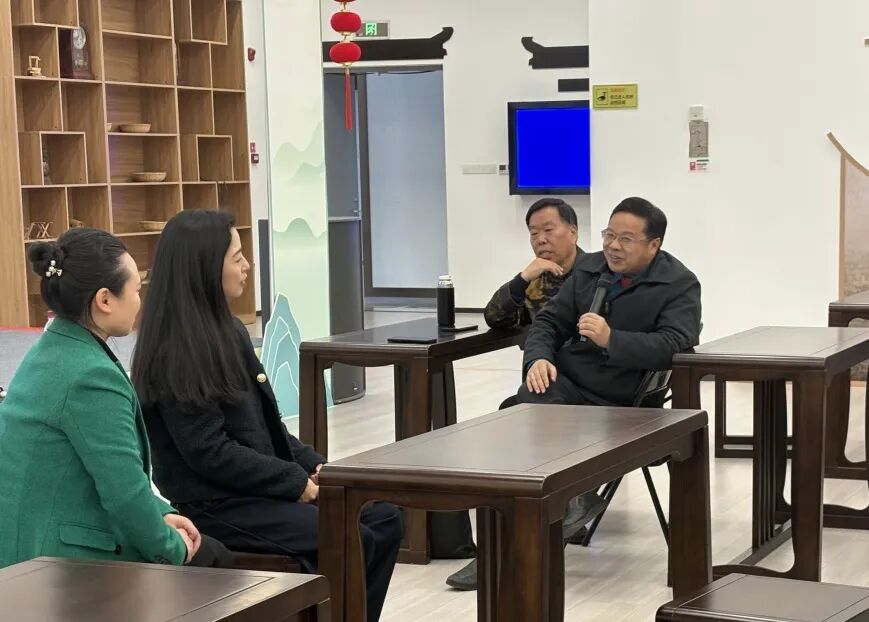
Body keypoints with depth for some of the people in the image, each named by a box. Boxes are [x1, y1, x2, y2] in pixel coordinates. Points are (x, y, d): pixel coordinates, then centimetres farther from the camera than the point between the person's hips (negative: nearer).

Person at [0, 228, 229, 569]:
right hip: (66, 559, -9)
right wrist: (172, 547, -6)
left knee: (213, 555, 15)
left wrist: (161, 515, 10)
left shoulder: (51, 351, 10)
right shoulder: (92, 376, -21)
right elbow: (124, 489, -21)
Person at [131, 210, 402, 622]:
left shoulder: (229, 331, 12)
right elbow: (210, 453, -21)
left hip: (264, 486, 9)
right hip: (218, 503, -9)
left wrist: (312, 465, 2)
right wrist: (295, 482, -16)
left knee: (384, 519, 0)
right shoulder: (175, 354, -17)